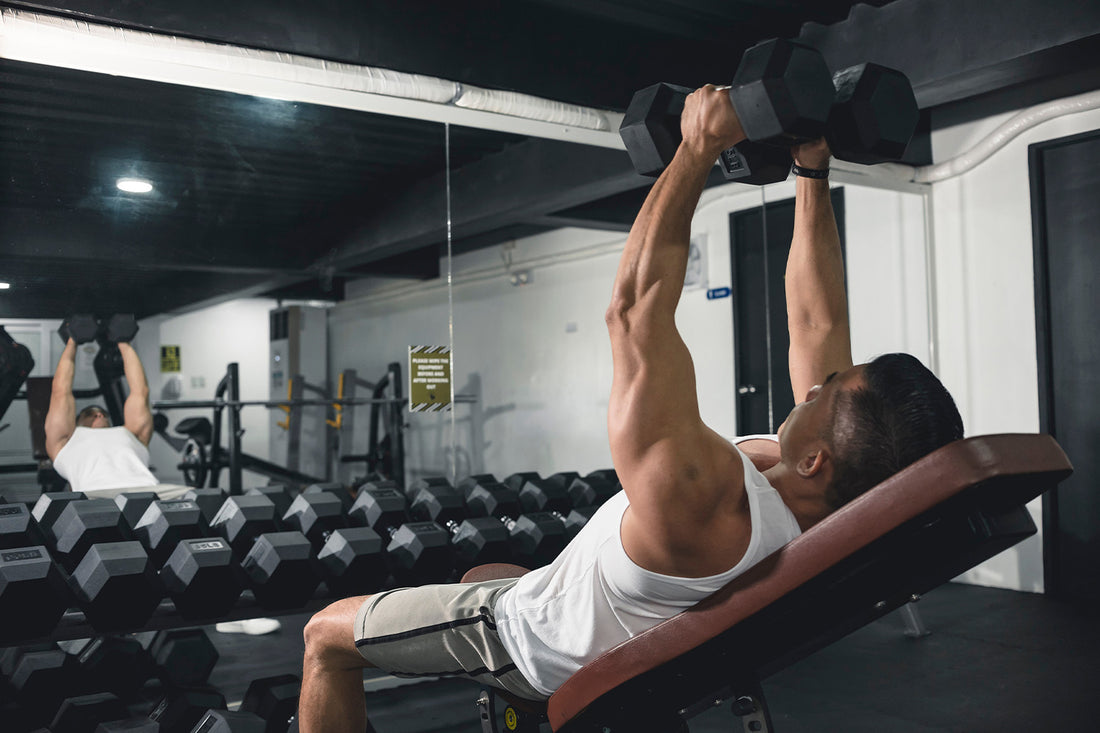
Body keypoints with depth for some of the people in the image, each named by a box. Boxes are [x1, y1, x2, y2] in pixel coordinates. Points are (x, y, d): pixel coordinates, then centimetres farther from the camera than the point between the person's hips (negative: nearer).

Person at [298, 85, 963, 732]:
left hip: (533, 640, -7)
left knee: (327, 634, 10)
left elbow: (635, 308, -43)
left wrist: (699, 150, -36)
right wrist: (813, 172, -14)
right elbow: (819, 322, -14)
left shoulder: (701, 502, -46)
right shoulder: (831, 505, -24)